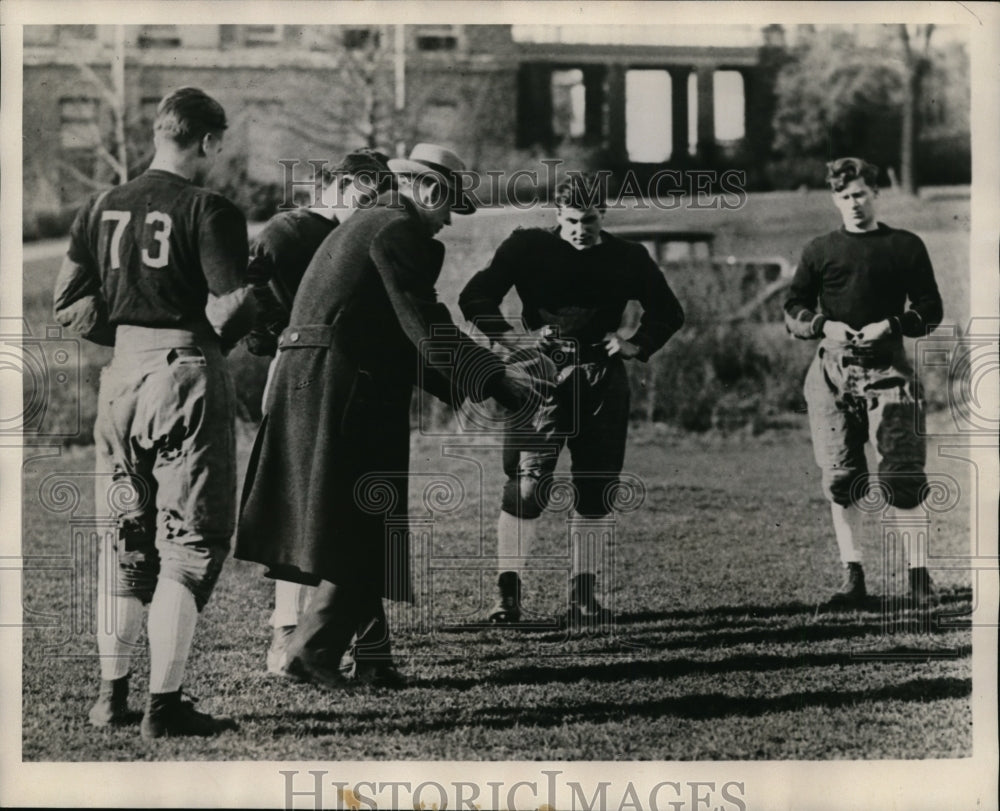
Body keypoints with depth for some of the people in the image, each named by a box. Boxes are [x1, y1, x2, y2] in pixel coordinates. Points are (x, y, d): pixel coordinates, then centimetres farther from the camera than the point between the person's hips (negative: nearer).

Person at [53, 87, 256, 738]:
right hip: (189, 377, -6)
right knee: (190, 543, 2)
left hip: (122, 375, 6)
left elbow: (70, 305, 6)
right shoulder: (209, 210, -10)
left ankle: (111, 694, 21)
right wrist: (212, 341, 4)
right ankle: (165, 704, 0)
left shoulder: (102, 209, 7)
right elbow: (232, 307, -16)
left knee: (126, 538, 16)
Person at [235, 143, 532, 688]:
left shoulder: (363, 225, 24)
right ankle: (311, 652, -6)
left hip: (301, 383, 10)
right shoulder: (401, 231, -7)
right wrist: (494, 381, -13)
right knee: (364, 533, -5)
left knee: (353, 531, 13)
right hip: (345, 391, -10)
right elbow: (426, 327, -15)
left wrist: (454, 385, 25)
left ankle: (371, 656, 18)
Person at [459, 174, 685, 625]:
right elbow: (475, 299, -1)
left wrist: (637, 346, 3)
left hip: (602, 384, 3)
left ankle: (584, 595, 16)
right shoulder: (528, 248, 1)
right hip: (542, 379, -3)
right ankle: (507, 593, -7)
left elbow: (668, 312, 19)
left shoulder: (627, 259, 8)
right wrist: (510, 340, -11)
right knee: (527, 484, -12)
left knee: (596, 492, 5)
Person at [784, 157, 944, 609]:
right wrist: (823, 325, -9)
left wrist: (891, 325, -10)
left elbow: (930, 312, 7)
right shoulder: (820, 251, 12)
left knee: (903, 477, -8)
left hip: (887, 369, -2)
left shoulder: (906, 247, 9)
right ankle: (853, 578, 6)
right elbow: (792, 313, 11)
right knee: (840, 479, 0)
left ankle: (918, 573, 1)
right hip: (833, 372, 2)